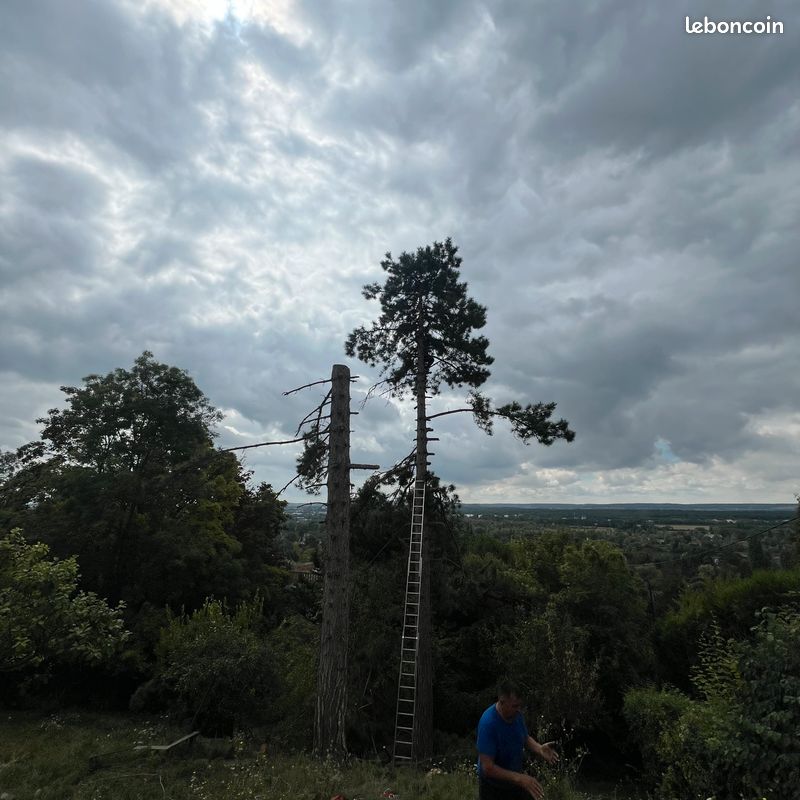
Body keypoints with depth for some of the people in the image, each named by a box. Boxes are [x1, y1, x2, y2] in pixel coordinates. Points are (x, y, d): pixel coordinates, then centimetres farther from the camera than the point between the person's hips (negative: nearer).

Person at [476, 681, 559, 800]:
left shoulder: (517, 714, -12)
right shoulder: (488, 723, -33)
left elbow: (526, 738, 5)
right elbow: (488, 768, -32)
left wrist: (539, 749, -15)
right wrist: (520, 778, -37)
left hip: (515, 780, 6)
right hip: (493, 785, -6)